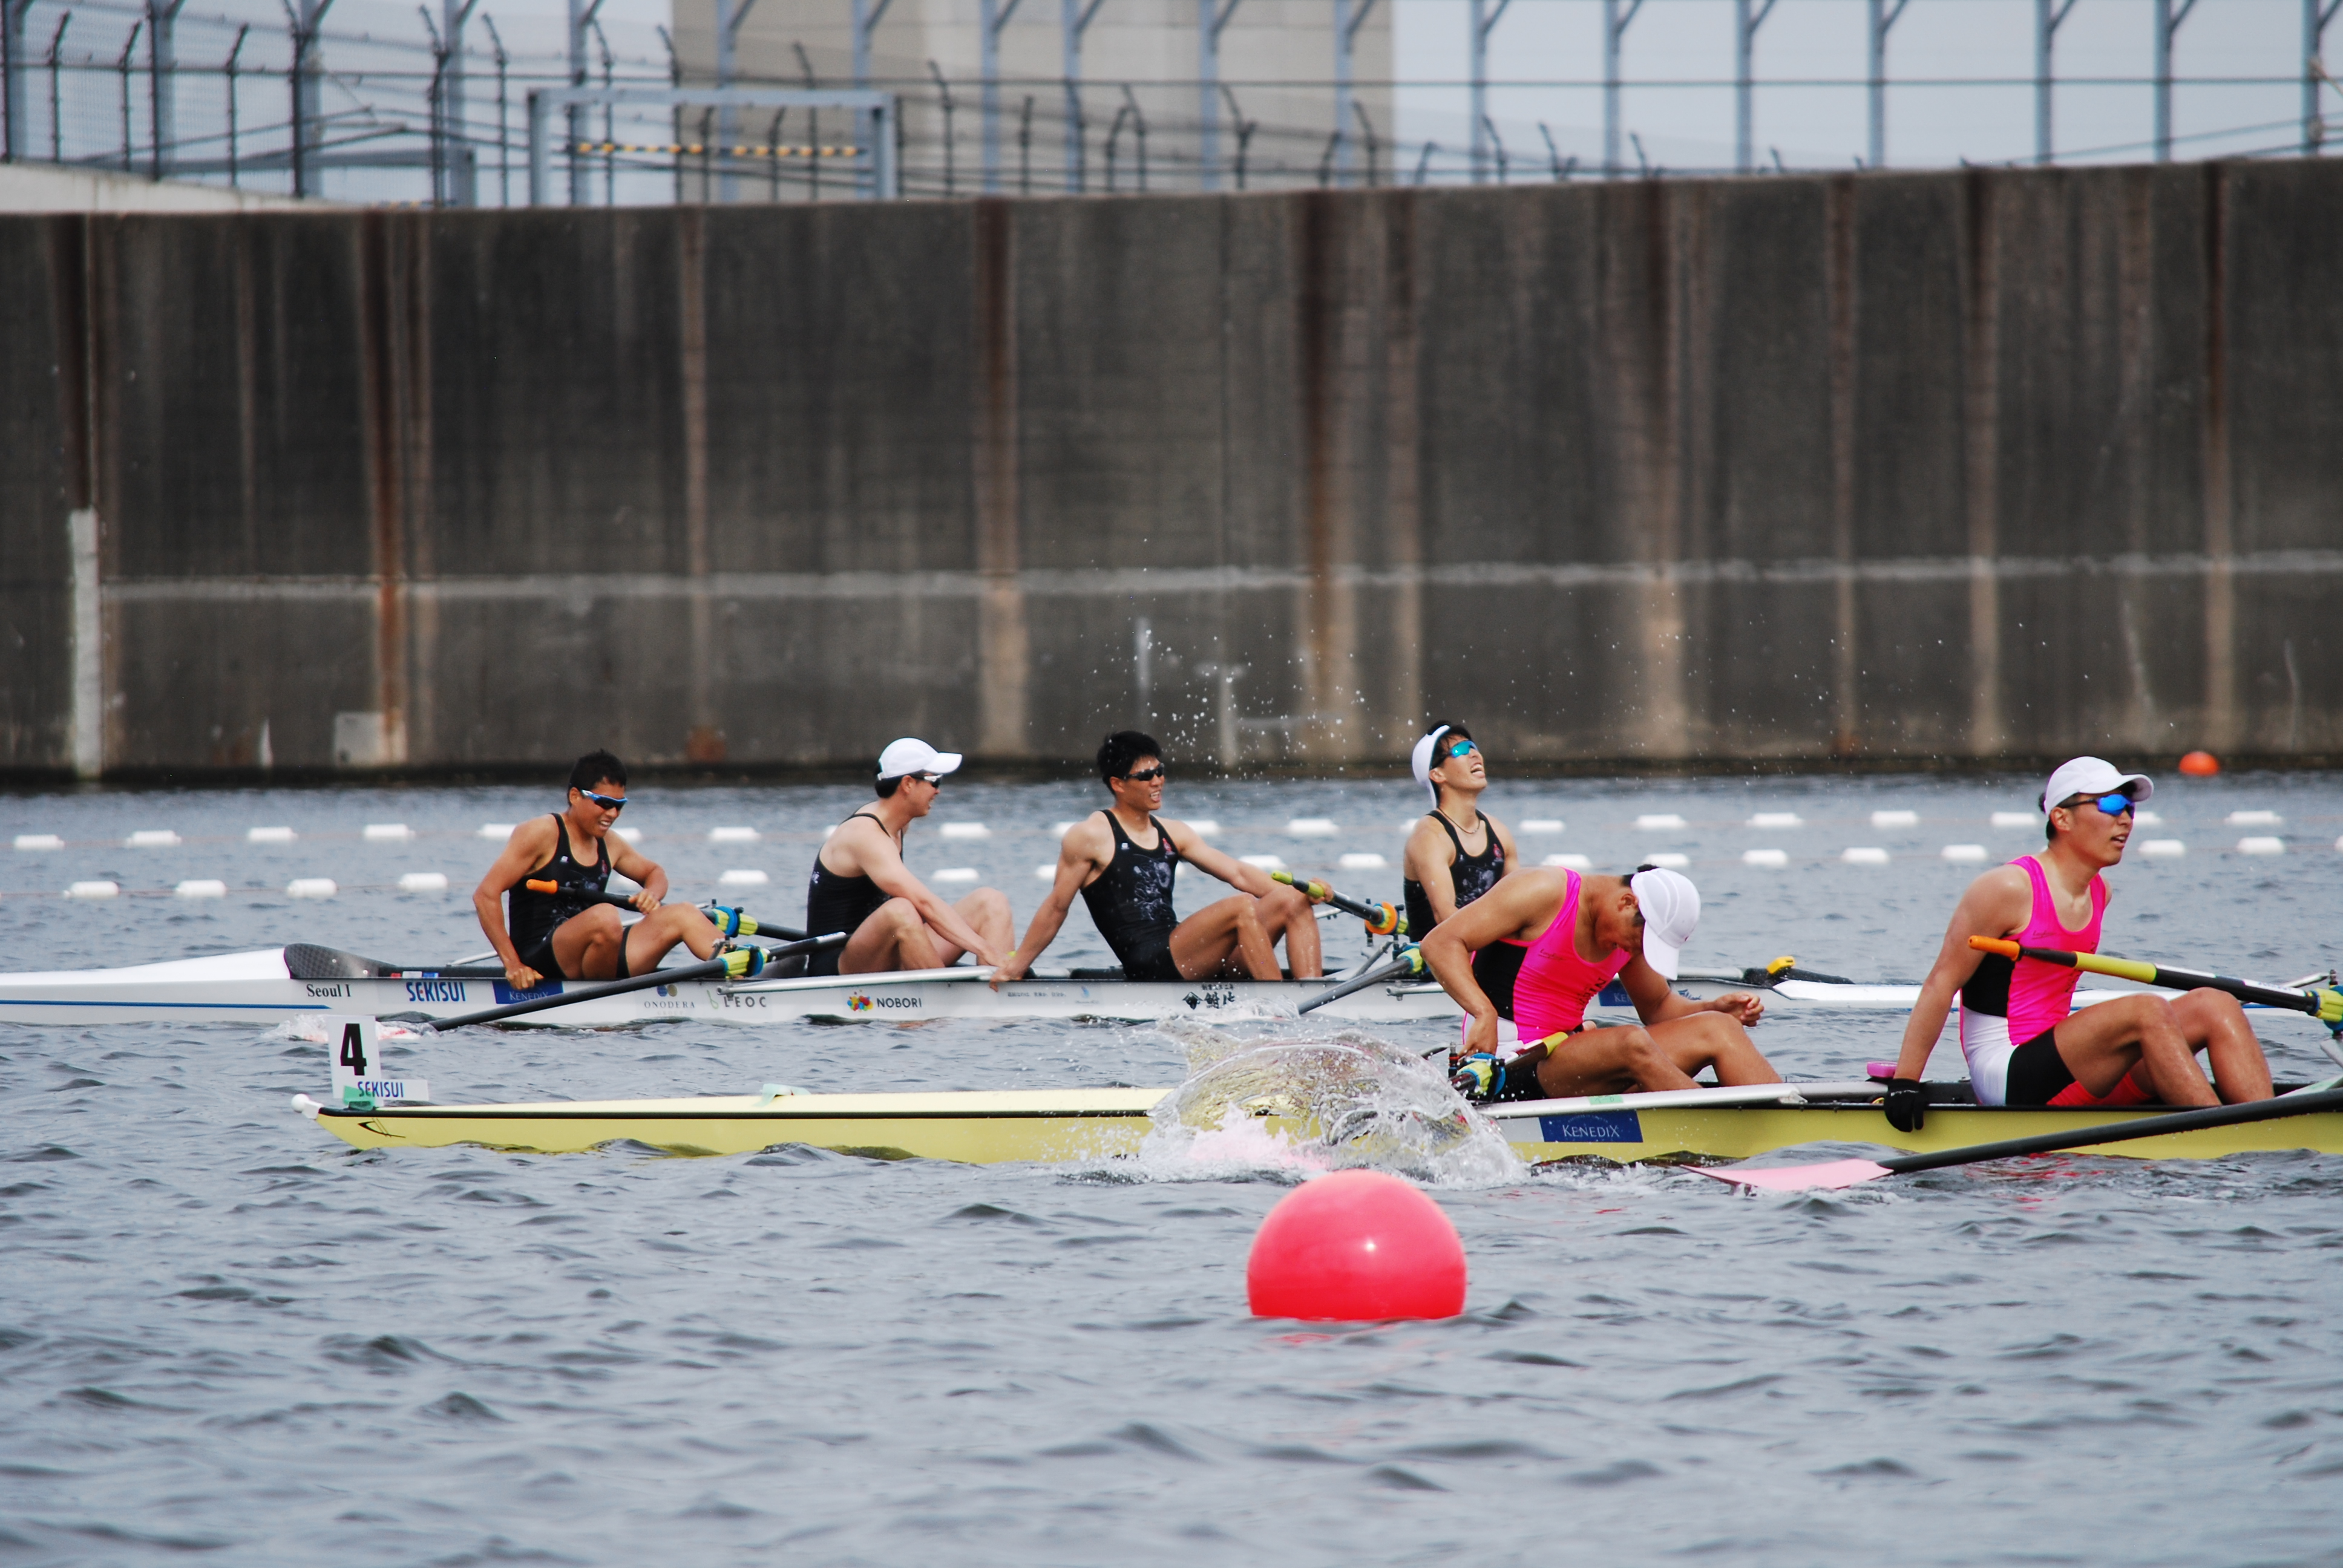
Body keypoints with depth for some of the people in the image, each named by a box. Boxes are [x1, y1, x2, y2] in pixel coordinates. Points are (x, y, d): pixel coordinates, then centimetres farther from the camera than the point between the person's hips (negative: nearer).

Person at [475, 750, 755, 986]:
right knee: (605, 915, -35)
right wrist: (512, 964, -19)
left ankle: (737, 969, -31)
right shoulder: (542, 834, -7)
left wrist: (653, 894, 5)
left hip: (592, 961, 8)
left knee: (682, 915, -5)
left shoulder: (609, 844, 14)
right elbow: (486, 894, -13)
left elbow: (654, 872, 31)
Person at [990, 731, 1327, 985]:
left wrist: (1302, 887, 0)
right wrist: (1014, 968, 5)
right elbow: (1055, 909, 4)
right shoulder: (1091, 837, 0)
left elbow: (1237, 873, 14)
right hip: (1147, 968, -8)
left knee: (1293, 902, -5)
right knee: (1242, 907, -27)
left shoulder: (1172, 833, 19)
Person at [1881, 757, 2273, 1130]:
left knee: (2215, 1006, -6)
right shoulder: (2011, 889, -12)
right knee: (2146, 1012, -28)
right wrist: (1905, 1082, -16)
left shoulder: (2099, 893, 12)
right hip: (2005, 1077, -8)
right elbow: (1942, 983, -11)